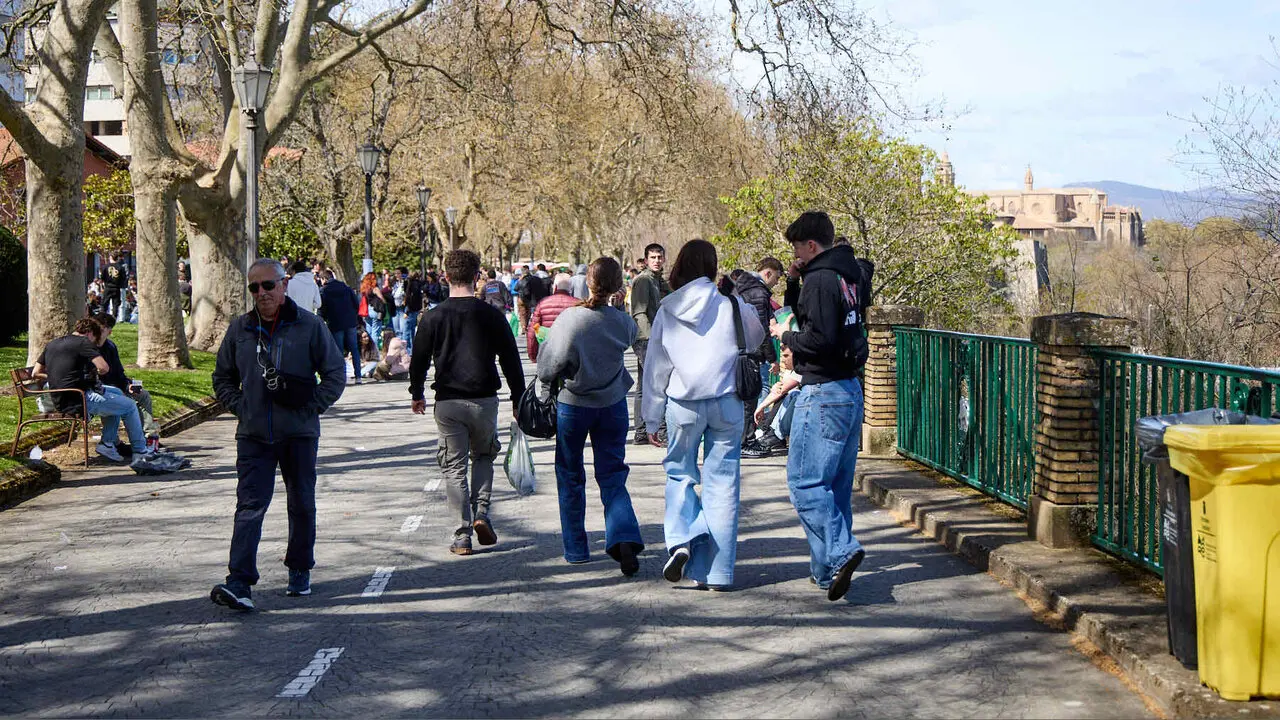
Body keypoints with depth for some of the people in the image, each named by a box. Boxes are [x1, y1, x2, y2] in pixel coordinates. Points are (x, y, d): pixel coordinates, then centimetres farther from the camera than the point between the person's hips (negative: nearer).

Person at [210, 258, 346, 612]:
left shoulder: (309, 327, -3)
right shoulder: (239, 329, 6)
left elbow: (335, 374, 2)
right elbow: (222, 378, 19)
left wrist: (311, 407, -7)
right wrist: (240, 408, 4)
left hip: (299, 434, -1)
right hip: (253, 435, 1)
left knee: (302, 505, 11)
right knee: (250, 506, -9)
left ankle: (300, 572, 28)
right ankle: (239, 582, -17)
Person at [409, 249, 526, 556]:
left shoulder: (433, 317, -3)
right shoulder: (491, 315, -2)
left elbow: (419, 359, 4)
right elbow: (511, 361, 1)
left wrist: (417, 394, 20)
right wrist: (518, 399, 10)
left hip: (447, 403, 0)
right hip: (484, 400, 0)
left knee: (454, 467, 7)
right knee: (484, 456, 22)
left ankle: (463, 535, 2)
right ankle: (481, 512, 4)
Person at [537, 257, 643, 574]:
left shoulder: (569, 318, -18)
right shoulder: (623, 323, -9)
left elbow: (547, 365, -14)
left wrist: (546, 390, 5)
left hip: (572, 405, -2)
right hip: (613, 405, 2)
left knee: (570, 477, 14)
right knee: (612, 477, 6)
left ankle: (576, 549, 19)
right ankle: (624, 538, -17)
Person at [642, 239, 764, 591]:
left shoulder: (666, 312, 0)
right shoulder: (731, 306, -3)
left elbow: (654, 368, 5)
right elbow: (757, 338, 16)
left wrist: (651, 420, 12)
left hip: (682, 404, 0)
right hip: (726, 402, 0)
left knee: (680, 473, 17)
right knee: (722, 482, 5)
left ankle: (680, 541, -7)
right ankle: (716, 571, 5)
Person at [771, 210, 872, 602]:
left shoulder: (820, 279, -15)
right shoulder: (850, 275, 14)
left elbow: (820, 338, -23)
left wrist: (785, 335, -7)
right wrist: (794, 284, 9)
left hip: (823, 393, -10)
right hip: (850, 389, 10)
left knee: (805, 481, -8)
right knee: (836, 483, 12)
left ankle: (839, 552, -19)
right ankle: (828, 567, 17)